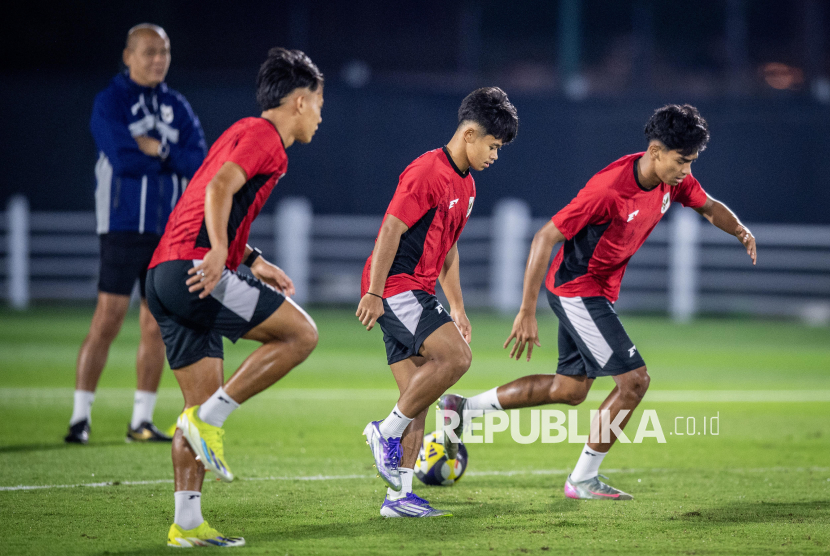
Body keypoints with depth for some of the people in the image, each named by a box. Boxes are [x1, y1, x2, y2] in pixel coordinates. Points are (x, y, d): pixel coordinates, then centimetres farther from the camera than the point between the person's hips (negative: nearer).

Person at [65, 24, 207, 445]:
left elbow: (199, 163, 0)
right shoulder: (110, 102, -3)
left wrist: (155, 149, -12)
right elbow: (122, 158, -17)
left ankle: (141, 421, 11)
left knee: (156, 324, 4)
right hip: (124, 226, -5)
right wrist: (171, 157, -7)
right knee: (108, 320, -9)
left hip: (169, 230, 5)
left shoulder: (178, 107, 12)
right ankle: (80, 417, -3)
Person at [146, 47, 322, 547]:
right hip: (194, 270, -10)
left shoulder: (245, 133, 27)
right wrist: (218, 251, -29)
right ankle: (210, 418, -10)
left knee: (205, 402, 9)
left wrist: (253, 260, 30)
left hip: (166, 280, 10)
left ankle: (188, 524, 6)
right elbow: (220, 186, -20)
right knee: (301, 333, -7)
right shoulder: (265, 136, -3)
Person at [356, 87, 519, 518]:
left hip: (416, 295, 10)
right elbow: (391, 230, -18)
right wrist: (374, 293, -21)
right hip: (394, 288, -10)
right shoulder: (427, 172, -14)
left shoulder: (465, 184, 16)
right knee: (456, 356, -24)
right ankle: (387, 431, -12)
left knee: (418, 398, 5)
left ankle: (399, 496, 6)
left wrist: (457, 308, 24)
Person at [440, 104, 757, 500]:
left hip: (598, 292, 9)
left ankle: (462, 408, 26)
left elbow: (708, 206, 16)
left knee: (570, 390, 16)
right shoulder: (609, 188, -29)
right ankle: (583, 479, 1)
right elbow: (545, 238, -26)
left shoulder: (674, 179, -6)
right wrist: (526, 312, -28)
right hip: (577, 289, -9)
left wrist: (740, 230, -8)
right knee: (634, 380, -12)